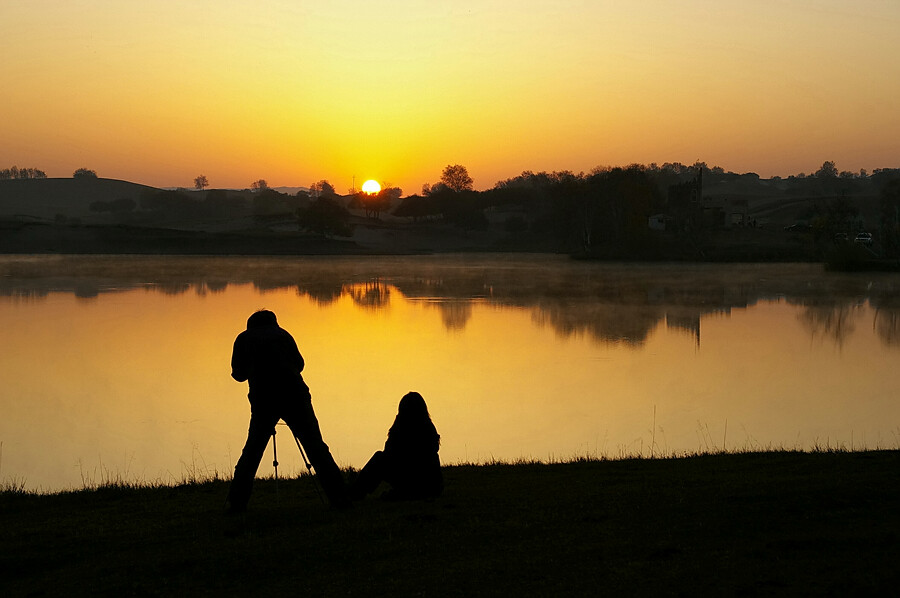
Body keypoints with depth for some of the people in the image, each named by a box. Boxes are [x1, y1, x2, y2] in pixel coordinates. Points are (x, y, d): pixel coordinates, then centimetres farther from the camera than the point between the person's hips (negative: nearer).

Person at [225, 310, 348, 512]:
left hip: (262, 400, 0)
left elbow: (238, 374, 12)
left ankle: (236, 501, 4)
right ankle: (338, 497, -6)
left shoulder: (244, 339, 13)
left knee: (251, 452, 12)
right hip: (294, 395, 0)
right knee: (315, 447, 1)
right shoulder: (282, 334, 15)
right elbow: (299, 364, 19)